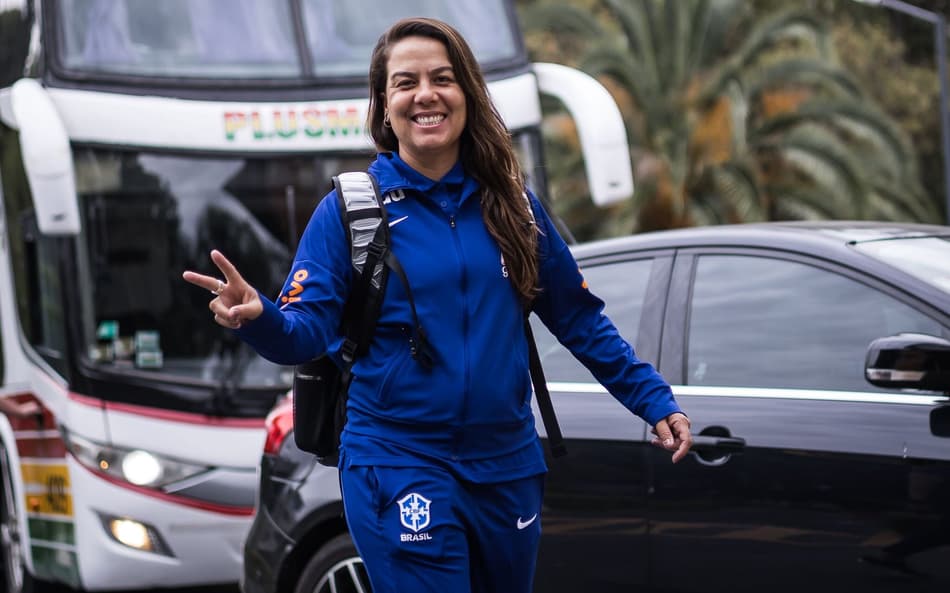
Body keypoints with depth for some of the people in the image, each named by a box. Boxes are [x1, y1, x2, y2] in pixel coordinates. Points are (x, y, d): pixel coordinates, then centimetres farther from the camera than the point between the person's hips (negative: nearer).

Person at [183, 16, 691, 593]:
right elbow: (308, 329, -12)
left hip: (508, 465, 4)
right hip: (398, 464, -4)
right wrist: (259, 316, -34)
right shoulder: (349, 210, -4)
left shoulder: (511, 201, 5)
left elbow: (579, 319, 11)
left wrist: (656, 401, 6)